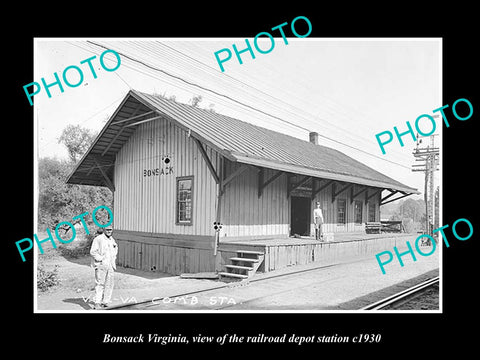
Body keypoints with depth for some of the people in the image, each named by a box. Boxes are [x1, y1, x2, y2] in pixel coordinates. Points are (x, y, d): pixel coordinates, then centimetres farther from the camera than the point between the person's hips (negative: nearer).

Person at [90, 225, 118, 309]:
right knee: (99, 284, -8)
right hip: (101, 265, -7)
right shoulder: (98, 239, -8)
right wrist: (100, 259, -14)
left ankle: (105, 302, 15)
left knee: (109, 285, 7)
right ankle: (97, 303, -5)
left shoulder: (112, 240, 13)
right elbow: (92, 252, -12)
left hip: (110, 265, 7)